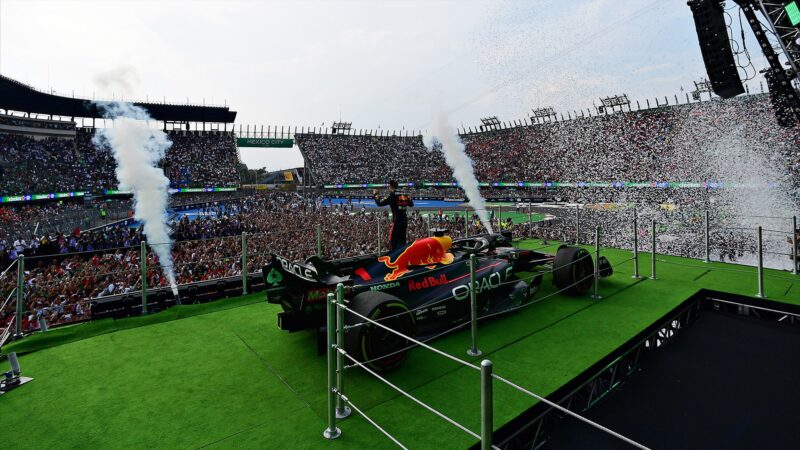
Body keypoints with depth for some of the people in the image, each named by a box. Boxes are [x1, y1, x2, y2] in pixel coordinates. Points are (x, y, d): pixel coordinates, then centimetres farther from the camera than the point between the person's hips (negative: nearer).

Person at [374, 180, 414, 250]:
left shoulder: (392, 196, -10)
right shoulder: (404, 195, 9)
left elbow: (379, 203, -11)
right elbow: (411, 204, 23)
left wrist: (376, 195, 4)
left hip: (397, 221, -7)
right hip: (405, 221, 7)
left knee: (393, 240, 1)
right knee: (402, 240, 17)